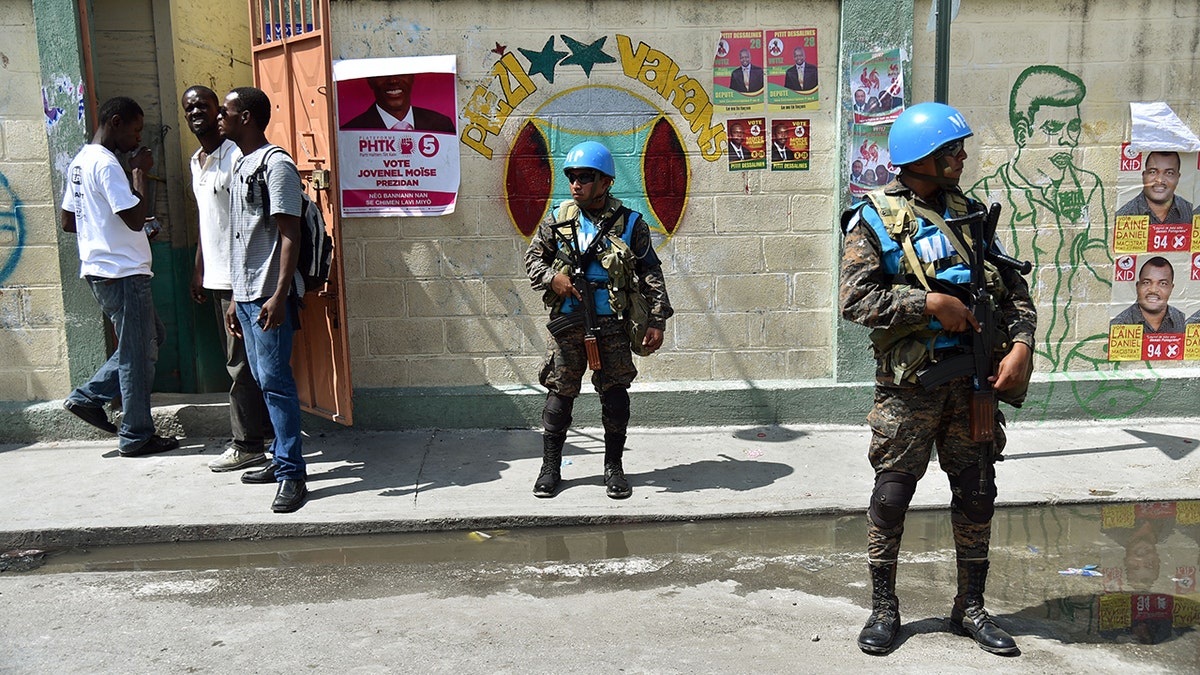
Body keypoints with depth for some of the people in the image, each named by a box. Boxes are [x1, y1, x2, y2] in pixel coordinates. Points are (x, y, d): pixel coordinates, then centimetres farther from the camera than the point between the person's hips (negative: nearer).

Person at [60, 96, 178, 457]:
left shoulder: (80, 162, 14)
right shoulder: (106, 164, -17)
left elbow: (68, 222, 18)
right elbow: (136, 218, -22)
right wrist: (139, 172, -13)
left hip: (98, 268, 10)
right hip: (122, 271, -10)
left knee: (151, 338, 19)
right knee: (139, 353, 0)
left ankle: (88, 397, 18)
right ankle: (136, 437, 9)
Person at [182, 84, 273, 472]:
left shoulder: (236, 156, -12)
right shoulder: (196, 162, 17)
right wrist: (198, 270, 22)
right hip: (217, 277, 9)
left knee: (241, 362, -4)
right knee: (242, 360, 14)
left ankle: (247, 445, 5)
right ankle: (266, 430, 23)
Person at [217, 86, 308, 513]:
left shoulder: (275, 164, -10)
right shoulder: (240, 166, 19)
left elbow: (289, 234, -16)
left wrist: (279, 295, -23)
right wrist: (235, 299, 20)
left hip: (269, 297, -9)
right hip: (245, 295, 9)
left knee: (275, 381, -8)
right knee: (264, 381, 13)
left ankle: (292, 474, -3)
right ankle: (283, 460, 22)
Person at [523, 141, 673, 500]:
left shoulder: (630, 224, -2)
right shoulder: (559, 221, 3)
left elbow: (651, 274, 2)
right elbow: (533, 256, 14)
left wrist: (657, 321, -3)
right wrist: (551, 278, -7)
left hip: (613, 324, -1)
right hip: (567, 322, 1)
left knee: (615, 394, 3)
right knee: (560, 392, 5)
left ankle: (614, 467, 19)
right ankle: (550, 467, 18)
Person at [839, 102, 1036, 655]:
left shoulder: (968, 212, 11)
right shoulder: (874, 218, -5)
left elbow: (1012, 287, 11)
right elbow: (856, 298, -15)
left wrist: (1021, 346, -3)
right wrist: (932, 303, -18)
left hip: (971, 379, 5)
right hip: (909, 384, -5)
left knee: (976, 494, 10)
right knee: (892, 495, 3)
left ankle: (970, 607, 26)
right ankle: (884, 608, 20)